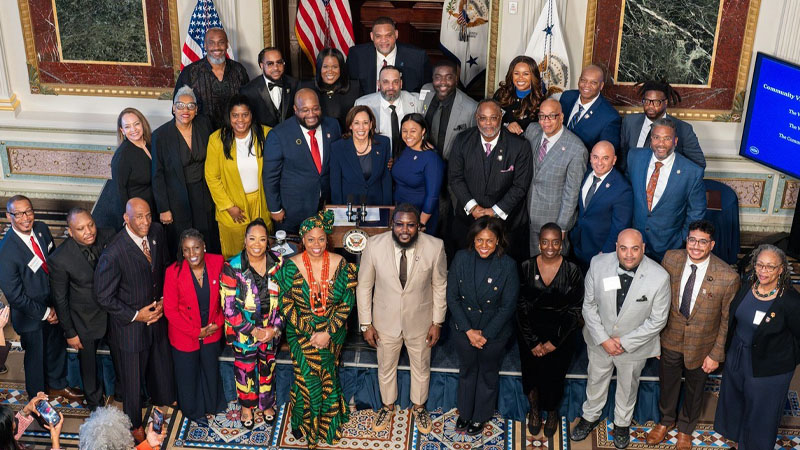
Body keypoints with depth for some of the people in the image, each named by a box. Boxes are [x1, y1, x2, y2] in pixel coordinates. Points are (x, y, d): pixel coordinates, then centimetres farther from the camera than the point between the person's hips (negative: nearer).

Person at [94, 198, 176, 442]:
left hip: (156, 313, 6)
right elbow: (105, 297, -20)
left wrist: (163, 300, -4)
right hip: (129, 323, -5)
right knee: (132, 376, 16)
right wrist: (136, 315, -18)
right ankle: (134, 423, 42)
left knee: (160, 360, 29)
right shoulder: (113, 254, -32)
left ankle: (161, 397, 60)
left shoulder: (157, 232, -13)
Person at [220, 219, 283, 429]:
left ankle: (267, 404, 48)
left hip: (271, 331, 2)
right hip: (243, 333, -2)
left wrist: (275, 328, -13)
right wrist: (253, 331, -18)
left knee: (268, 368, 22)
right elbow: (229, 308, -18)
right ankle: (246, 406, 44)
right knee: (245, 371, 18)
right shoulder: (233, 268, -20)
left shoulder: (277, 264, -11)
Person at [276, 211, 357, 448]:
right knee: (307, 379, 5)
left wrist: (328, 333, -14)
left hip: (333, 333, 1)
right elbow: (285, 303, -11)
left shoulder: (340, 265, -12)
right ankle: (306, 424, 32)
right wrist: (310, 332, -15)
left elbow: (347, 303, -8)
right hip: (301, 334, -1)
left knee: (328, 378, 17)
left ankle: (329, 420, 43)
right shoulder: (291, 267, -15)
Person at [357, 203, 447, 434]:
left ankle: (419, 407, 51)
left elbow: (440, 286, -7)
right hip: (385, 321, 0)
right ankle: (388, 406, 51)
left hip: (420, 321, 0)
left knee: (421, 367, 23)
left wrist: (437, 322, -3)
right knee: (386, 367, 23)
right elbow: (364, 287, -9)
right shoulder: (374, 246, -22)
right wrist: (366, 324, -6)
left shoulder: (435, 247, -22)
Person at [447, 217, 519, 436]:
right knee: (467, 370, 23)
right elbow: (452, 297, -9)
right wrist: (468, 330, -13)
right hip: (464, 328, 2)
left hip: (494, 331, -2)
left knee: (488, 373, 20)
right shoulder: (461, 258, -15)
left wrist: (486, 334, -14)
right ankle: (464, 412, 45)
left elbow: (508, 306, -14)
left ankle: (481, 416, 42)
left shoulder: (508, 265, -20)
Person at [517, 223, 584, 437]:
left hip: (561, 337, -1)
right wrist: (533, 342, -10)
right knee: (531, 373, 15)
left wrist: (555, 342, -10)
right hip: (530, 335, 1)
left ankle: (552, 411, 42)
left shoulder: (572, 271, -11)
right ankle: (534, 409, 46)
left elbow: (575, 310, -7)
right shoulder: (526, 268, -10)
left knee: (554, 377, 10)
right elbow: (520, 307, -6)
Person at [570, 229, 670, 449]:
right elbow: (589, 304, -10)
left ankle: (622, 423, 52)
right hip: (600, 339, 1)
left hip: (634, 345, -1)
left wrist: (625, 343, -17)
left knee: (628, 386, 24)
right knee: (596, 381, 25)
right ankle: (590, 417, 53)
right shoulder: (598, 264, -21)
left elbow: (658, 320, -16)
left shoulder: (659, 277, -27)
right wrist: (603, 339, -15)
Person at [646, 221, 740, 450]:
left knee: (694, 389, 23)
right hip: (670, 338, 2)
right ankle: (666, 420, 54)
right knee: (667, 383, 24)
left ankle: (686, 428, 51)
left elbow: (727, 320, -13)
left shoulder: (728, 277, -25)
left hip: (701, 345, -2)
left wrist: (716, 354, -9)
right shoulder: (670, 259, -17)